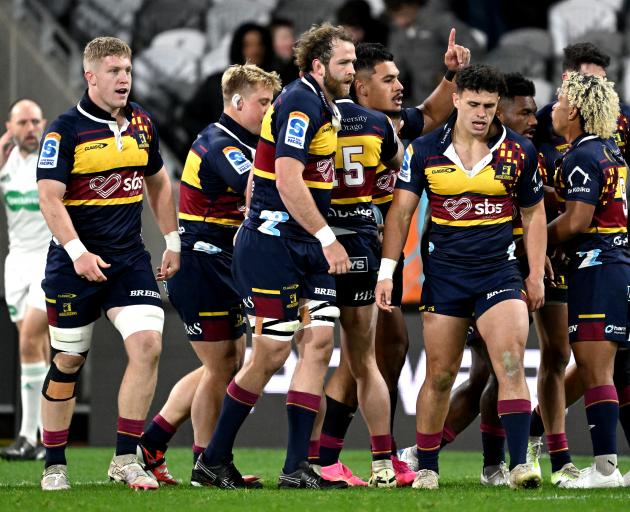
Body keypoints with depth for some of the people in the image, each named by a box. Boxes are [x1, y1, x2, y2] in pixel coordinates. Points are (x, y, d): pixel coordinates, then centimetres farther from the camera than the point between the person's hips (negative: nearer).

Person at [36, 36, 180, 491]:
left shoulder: (141, 123, 8)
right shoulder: (65, 129, -9)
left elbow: (158, 182, 22)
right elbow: (49, 197, -14)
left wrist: (173, 242, 18)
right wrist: (78, 252, -24)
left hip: (130, 257, 4)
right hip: (76, 262, -4)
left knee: (147, 344, -14)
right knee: (68, 362, 3)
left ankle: (125, 458, -5)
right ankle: (55, 465, 18)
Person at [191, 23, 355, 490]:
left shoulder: (324, 106, 16)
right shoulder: (300, 103, -15)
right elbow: (288, 181, -23)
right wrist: (327, 237, -23)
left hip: (308, 245, 9)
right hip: (272, 242, -9)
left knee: (319, 341, -2)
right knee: (272, 354, -6)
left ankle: (296, 468, -2)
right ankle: (213, 461, 7)